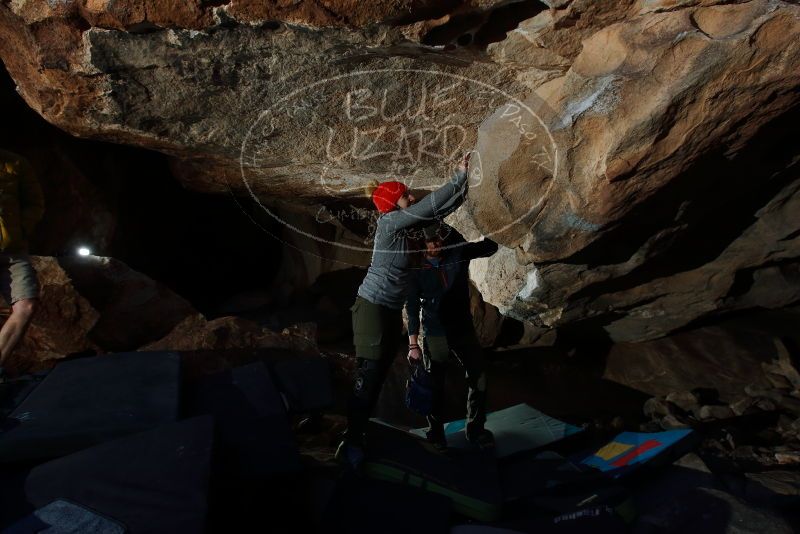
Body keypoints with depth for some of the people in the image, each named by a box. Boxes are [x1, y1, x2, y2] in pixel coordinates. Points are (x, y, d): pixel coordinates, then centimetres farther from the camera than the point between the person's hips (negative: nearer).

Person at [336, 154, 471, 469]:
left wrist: (464, 184, 5)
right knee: (368, 374, -8)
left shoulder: (406, 225, 11)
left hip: (392, 310, 9)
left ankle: (358, 432, 22)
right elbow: (430, 206, -18)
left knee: (379, 374, 11)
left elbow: (440, 210, 12)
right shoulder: (390, 222, -12)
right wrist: (459, 176, -13)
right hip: (373, 307, -9)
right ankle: (352, 442, 0)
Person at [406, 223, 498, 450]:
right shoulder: (417, 268, -9)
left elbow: (491, 247, -8)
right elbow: (412, 307, -7)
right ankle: (435, 431, 29)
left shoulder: (459, 252, -5)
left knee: (479, 379, 8)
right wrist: (413, 344, -11)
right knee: (435, 386, 7)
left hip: (463, 329, 2)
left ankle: (475, 429, 28)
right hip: (434, 334, -2)